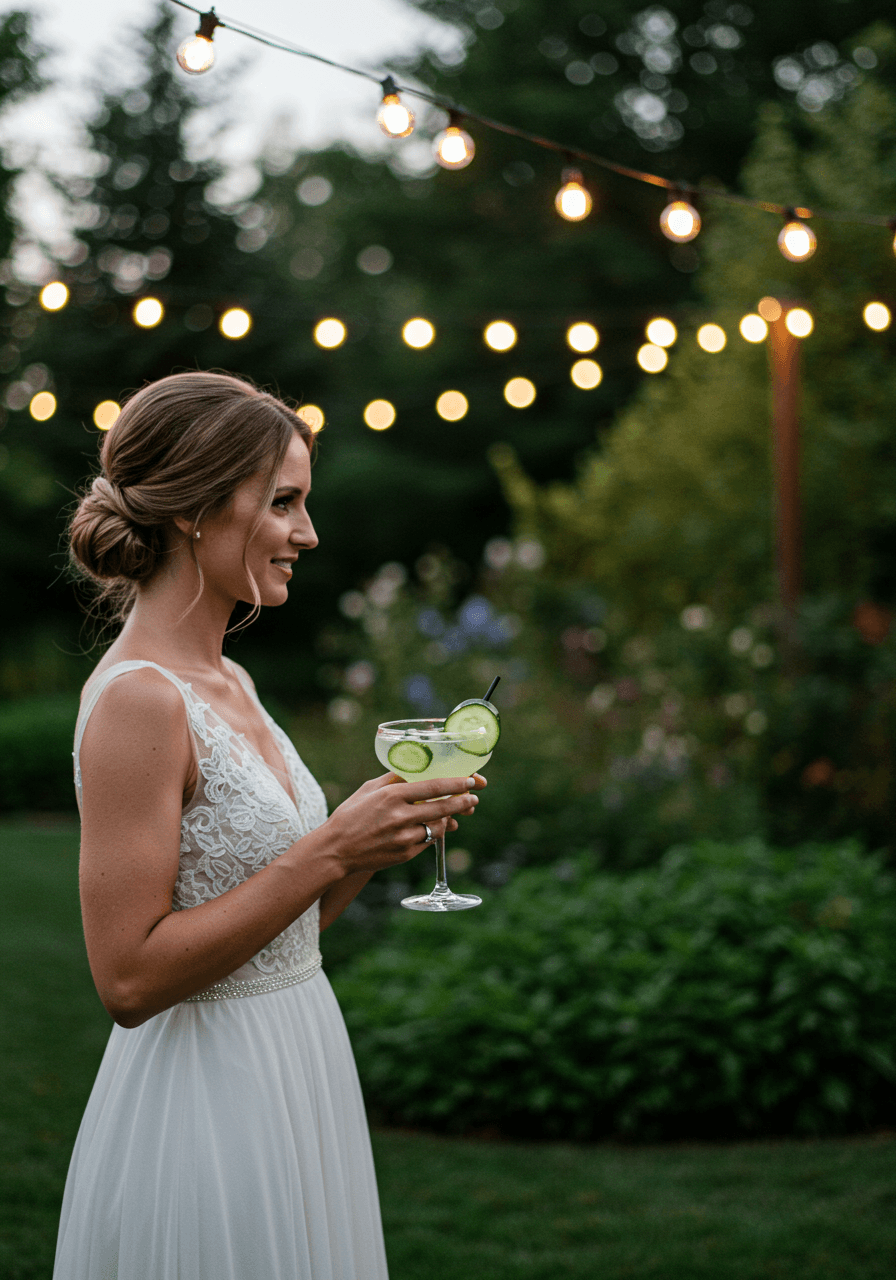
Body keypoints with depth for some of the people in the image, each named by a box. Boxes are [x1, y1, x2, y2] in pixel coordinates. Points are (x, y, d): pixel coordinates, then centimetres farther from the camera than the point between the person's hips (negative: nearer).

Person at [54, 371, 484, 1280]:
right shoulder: (136, 699, -19)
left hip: (292, 1084, 9)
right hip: (203, 1104, -9)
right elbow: (129, 978, -23)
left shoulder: (228, 684, 8)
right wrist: (330, 851, -22)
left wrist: (382, 835, -1)